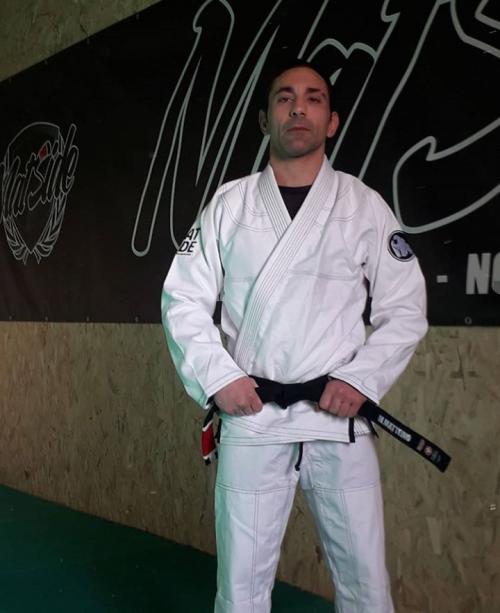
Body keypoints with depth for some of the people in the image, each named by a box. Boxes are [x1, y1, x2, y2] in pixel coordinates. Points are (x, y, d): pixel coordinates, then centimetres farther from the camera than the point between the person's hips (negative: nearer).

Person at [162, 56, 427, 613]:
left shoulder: (365, 206, 3)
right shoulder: (229, 203, 5)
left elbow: (406, 309, 4)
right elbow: (184, 299, 5)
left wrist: (361, 379, -9)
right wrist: (217, 376, -8)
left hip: (340, 420, 0)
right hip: (250, 418, 0)